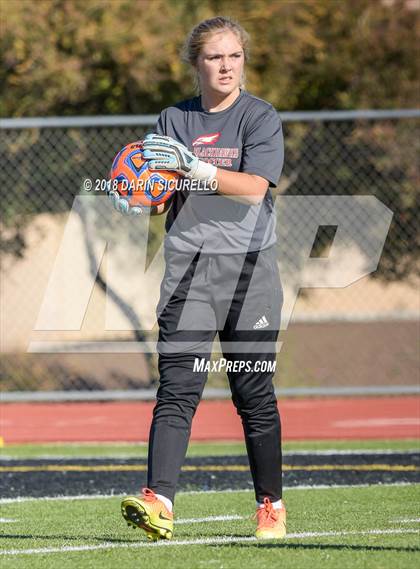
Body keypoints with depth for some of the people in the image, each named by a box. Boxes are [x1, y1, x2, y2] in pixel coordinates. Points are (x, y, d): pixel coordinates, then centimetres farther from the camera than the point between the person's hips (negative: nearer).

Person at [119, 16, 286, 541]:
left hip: (248, 267, -2)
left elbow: (254, 187, -13)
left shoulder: (260, 117, 1)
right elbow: (160, 200, 13)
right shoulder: (174, 119, 12)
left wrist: (195, 168, -22)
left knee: (254, 393, 4)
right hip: (187, 268, 2)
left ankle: (271, 505, 18)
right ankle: (158, 502, -22)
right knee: (177, 387, -11)